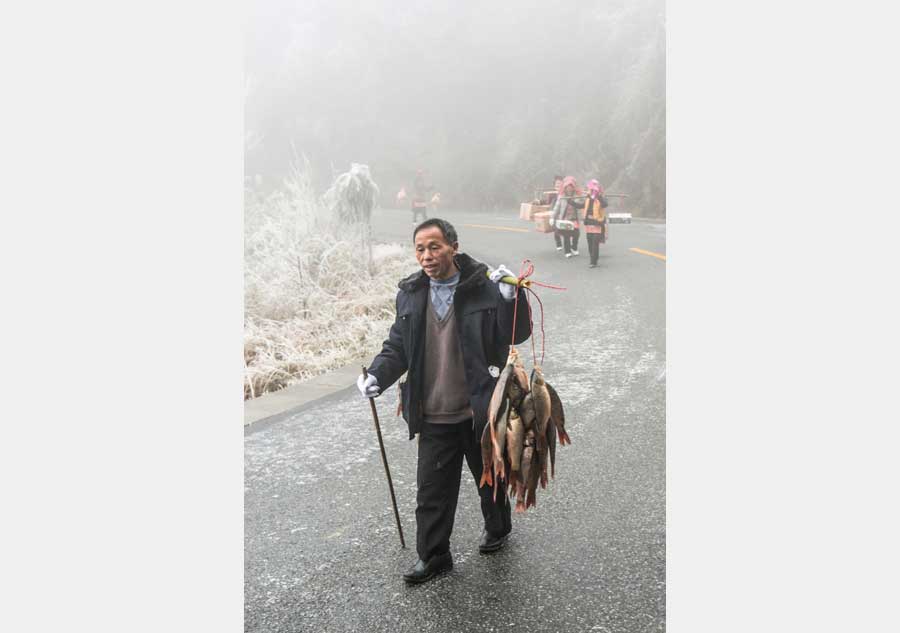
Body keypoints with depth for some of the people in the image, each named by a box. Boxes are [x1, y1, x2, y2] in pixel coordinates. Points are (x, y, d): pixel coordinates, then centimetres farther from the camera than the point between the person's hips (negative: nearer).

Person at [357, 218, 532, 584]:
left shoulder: (484, 287, -11)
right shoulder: (410, 294, 0)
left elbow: (517, 335, -10)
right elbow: (397, 346, 9)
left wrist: (510, 298, -26)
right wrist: (377, 376, -8)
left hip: (480, 411, -2)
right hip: (433, 417, 2)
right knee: (431, 489, 8)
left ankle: (497, 527, 47)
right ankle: (432, 555, 26)